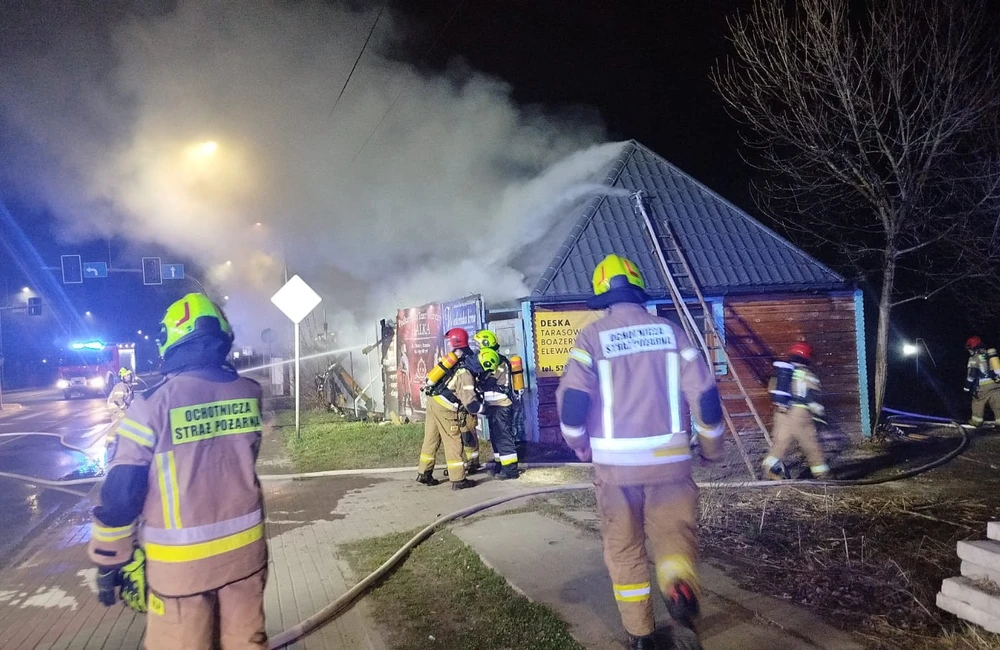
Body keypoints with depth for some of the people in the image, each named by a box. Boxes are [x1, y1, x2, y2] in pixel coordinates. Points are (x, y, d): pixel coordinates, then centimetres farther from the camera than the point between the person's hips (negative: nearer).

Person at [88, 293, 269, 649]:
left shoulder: (153, 405, -16)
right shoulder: (249, 393, -4)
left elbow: (119, 494, -11)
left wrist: (109, 560, 1)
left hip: (182, 559, -3)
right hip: (245, 547, 4)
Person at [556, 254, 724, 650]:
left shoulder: (592, 336, -3)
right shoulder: (670, 331, 3)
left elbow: (572, 399, -11)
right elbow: (704, 392, 0)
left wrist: (580, 446, 7)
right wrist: (712, 447, 14)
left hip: (615, 461, -1)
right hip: (669, 458, 1)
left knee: (624, 548, 16)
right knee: (675, 536, 12)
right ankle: (680, 596, -17)